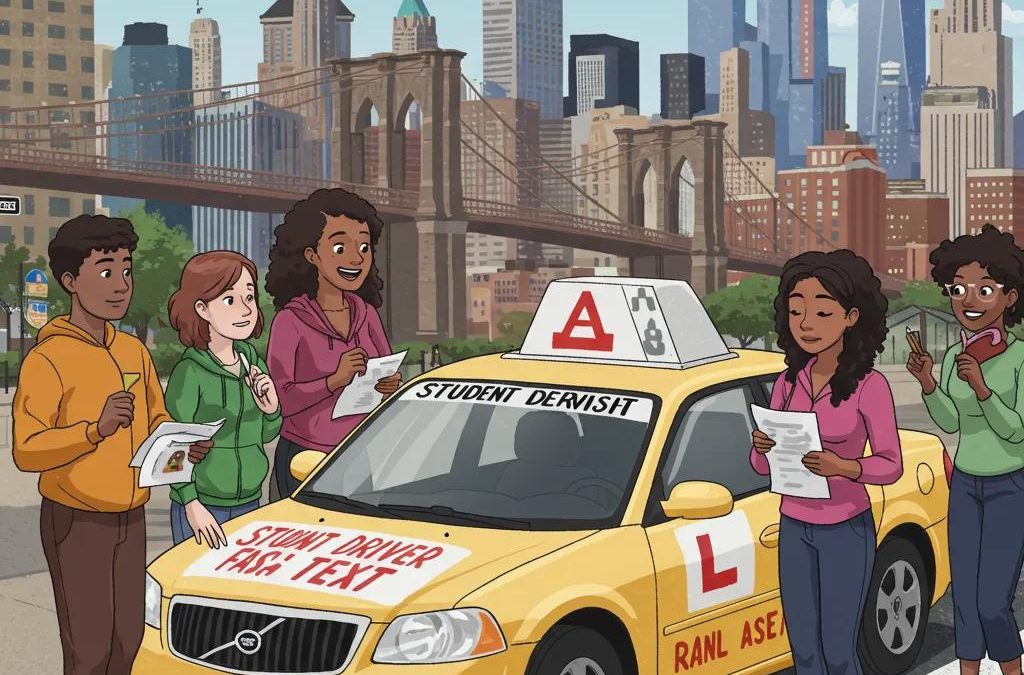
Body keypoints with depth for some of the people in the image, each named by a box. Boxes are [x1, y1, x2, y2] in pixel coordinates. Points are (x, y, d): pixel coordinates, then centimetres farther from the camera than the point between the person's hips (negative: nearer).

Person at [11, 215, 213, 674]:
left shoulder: (134, 352, 9)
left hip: (131, 518, 7)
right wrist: (96, 429, -33)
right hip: (75, 521, -7)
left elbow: (156, 421, 19)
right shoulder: (47, 359, -14)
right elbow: (27, 451, -21)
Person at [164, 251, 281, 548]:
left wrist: (271, 410, -4)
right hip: (202, 508, -6)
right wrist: (191, 504, -20)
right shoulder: (190, 372, -13)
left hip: (250, 505, 6)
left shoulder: (253, 363, 5)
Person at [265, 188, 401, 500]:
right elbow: (279, 400, -13)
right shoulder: (290, 321, -8)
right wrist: (335, 381, -23)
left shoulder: (367, 315, 7)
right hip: (305, 459, -4)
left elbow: (388, 376, 16)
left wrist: (390, 386, -7)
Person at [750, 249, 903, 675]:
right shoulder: (788, 382, 0)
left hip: (846, 531, -5)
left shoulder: (869, 385, -14)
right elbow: (764, 465, 4)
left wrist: (842, 467, -30)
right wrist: (762, 446, -20)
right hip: (795, 530, 5)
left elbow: (891, 465, -11)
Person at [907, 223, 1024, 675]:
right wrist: (928, 384, -17)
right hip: (964, 485, 5)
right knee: (964, 599, 8)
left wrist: (980, 387, -31)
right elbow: (951, 422, -1)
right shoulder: (954, 357, 2)